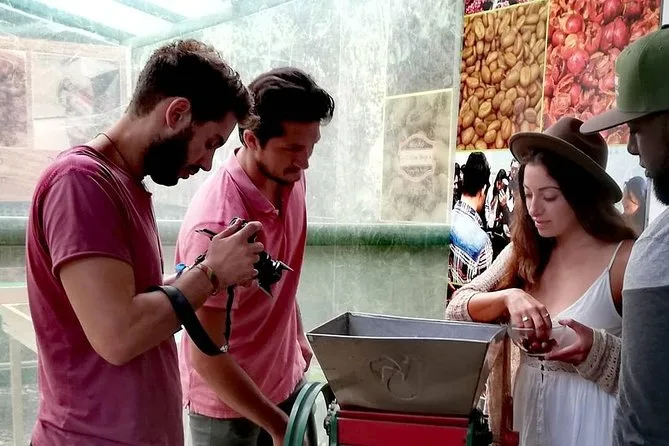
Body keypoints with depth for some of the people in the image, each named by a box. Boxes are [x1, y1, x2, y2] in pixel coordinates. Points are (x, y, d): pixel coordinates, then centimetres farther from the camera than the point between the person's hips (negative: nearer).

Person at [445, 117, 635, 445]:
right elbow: (457, 307, -2)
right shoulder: (523, 251, 2)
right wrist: (508, 297, -19)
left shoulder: (625, 258, -14)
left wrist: (597, 349, -28)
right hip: (521, 412, 5)